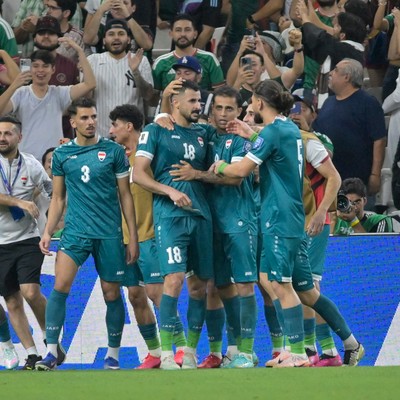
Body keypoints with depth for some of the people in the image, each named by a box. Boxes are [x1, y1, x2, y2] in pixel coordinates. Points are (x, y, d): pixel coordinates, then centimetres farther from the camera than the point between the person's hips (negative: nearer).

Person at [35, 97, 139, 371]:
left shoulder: (114, 151, 1)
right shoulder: (62, 154, 6)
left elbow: (125, 196, 5)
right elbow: (58, 198, 13)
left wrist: (133, 236, 3)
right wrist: (48, 232, 3)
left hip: (109, 234, 0)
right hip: (75, 232, 1)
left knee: (111, 293, 5)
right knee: (61, 285, -16)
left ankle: (113, 355, 17)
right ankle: (52, 352, -13)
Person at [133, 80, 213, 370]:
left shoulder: (202, 134, 18)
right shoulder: (156, 131, 3)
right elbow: (138, 174, -4)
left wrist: (196, 174, 2)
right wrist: (170, 191, -15)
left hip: (200, 215, 6)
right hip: (169, 215, -6)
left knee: (199, 284, 5)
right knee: (175, 278, -16)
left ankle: (191, 349, 14)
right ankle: (166, 352, -14)